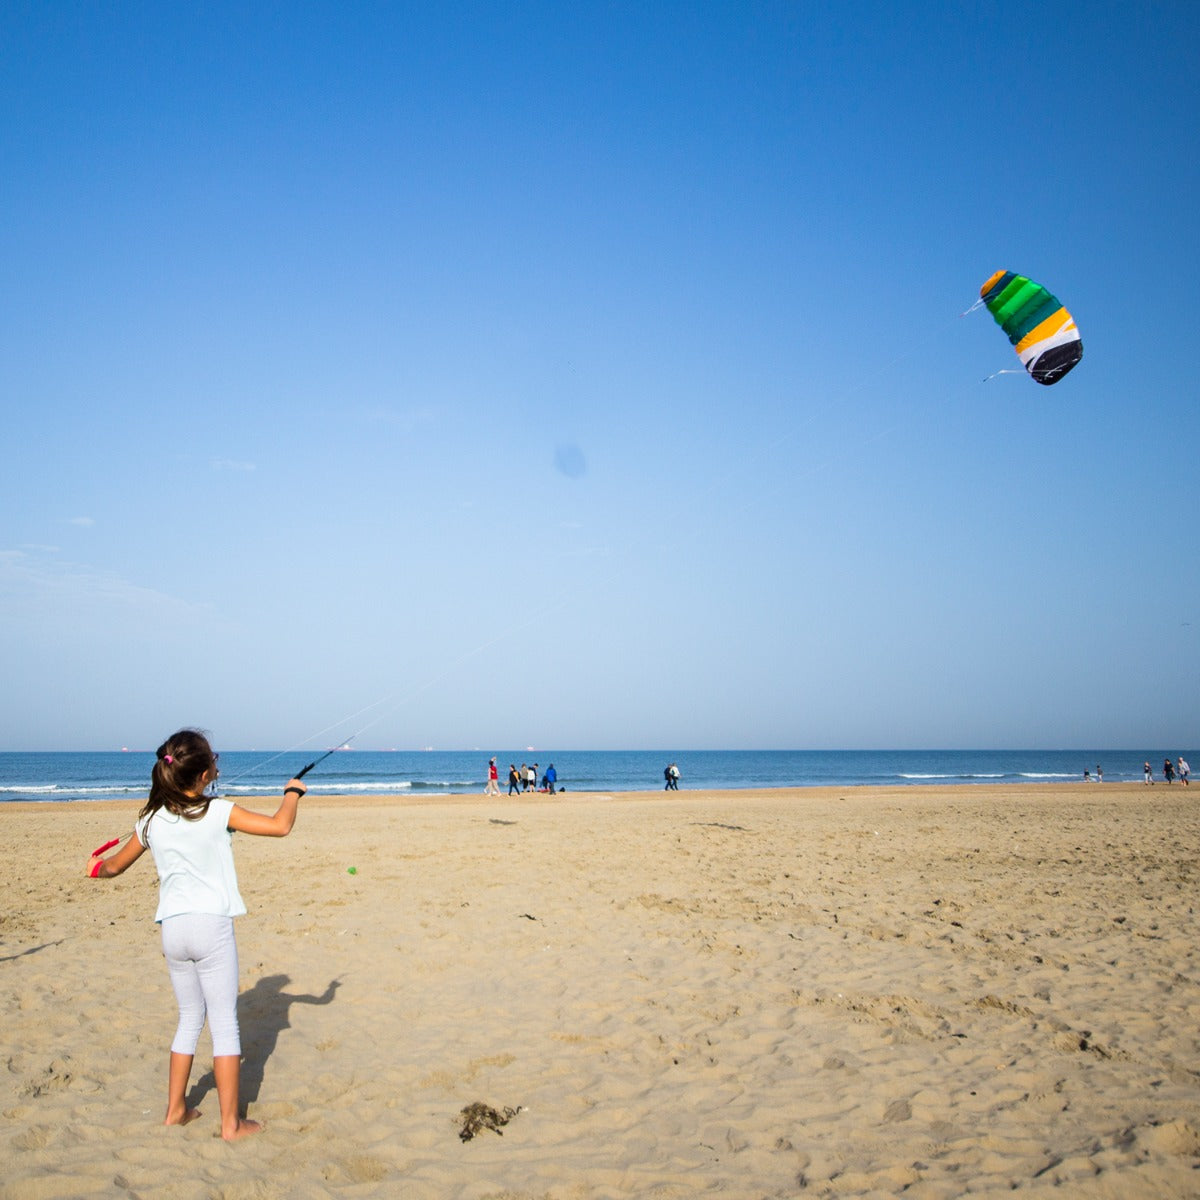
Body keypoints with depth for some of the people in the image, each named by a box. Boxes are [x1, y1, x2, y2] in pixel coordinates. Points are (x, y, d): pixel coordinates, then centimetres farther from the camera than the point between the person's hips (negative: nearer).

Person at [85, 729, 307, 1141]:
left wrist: (97, 868, 41)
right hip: (211, 925, -5)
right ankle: (231, 1122, 8)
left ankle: (176, 1110, 30)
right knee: (224, 1022, 3)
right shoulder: (218, 812, -11)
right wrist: (293, 792, 5)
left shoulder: (151, 821, 3)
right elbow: (280, 826, -13)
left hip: (172, 929, 5)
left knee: (190, 1018, 21)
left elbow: (115, 866, 19)